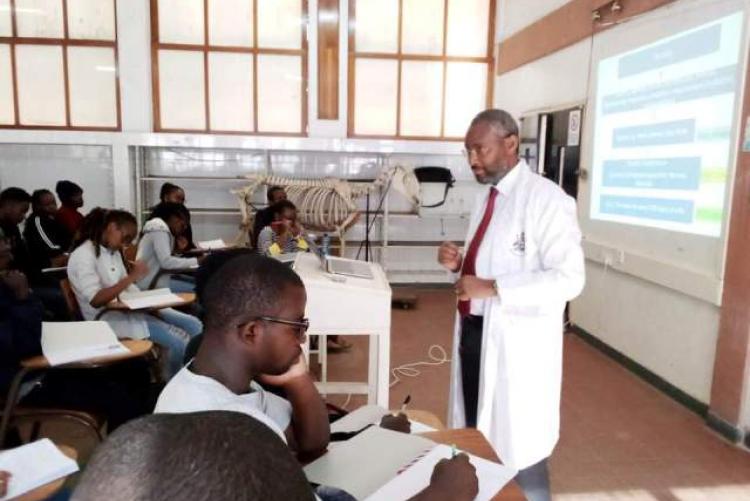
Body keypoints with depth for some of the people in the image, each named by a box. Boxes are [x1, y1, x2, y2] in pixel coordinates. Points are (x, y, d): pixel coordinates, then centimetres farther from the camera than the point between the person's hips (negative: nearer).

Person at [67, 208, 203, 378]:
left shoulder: (113, 252, 13)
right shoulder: (82, 256, -13)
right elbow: (96, 300, -23)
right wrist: (131, 277, -26)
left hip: (128, 309, 9)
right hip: (107, 318, -9)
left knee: (194, 326, -5)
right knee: (178, 342, -23)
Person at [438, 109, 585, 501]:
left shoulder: (546, 198, -15)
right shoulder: (486, 196, 11)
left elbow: (569, 278, -20)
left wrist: (492, 288, -25)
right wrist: (459, 264, -1)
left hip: (516, 342, -8)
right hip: (474, 331, 8)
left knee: (519, 449, 8)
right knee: (476, 438, 22)